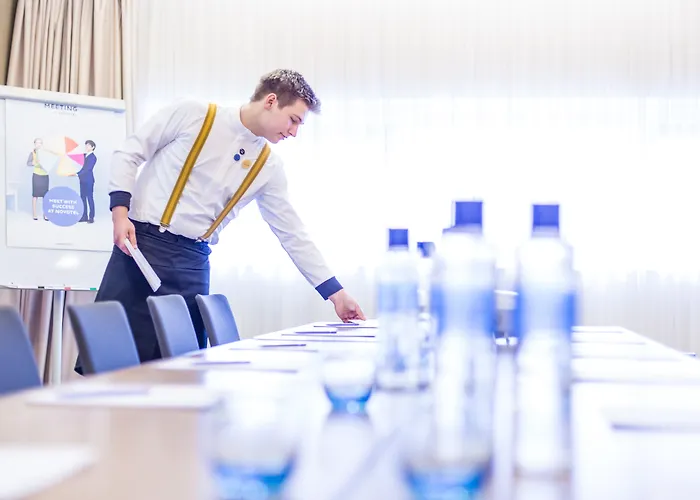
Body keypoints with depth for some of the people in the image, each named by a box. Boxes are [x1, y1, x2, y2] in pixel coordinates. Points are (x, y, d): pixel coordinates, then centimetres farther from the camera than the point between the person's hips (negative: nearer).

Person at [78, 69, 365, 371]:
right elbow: (128, 155, 2)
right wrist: (120, 212, -12)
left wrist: (335, 292, 10)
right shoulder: (191, 114, -2)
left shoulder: (268, 167, 9)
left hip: (193, 262, 4)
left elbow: (292, 233, 12)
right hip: (141, 243, -4)